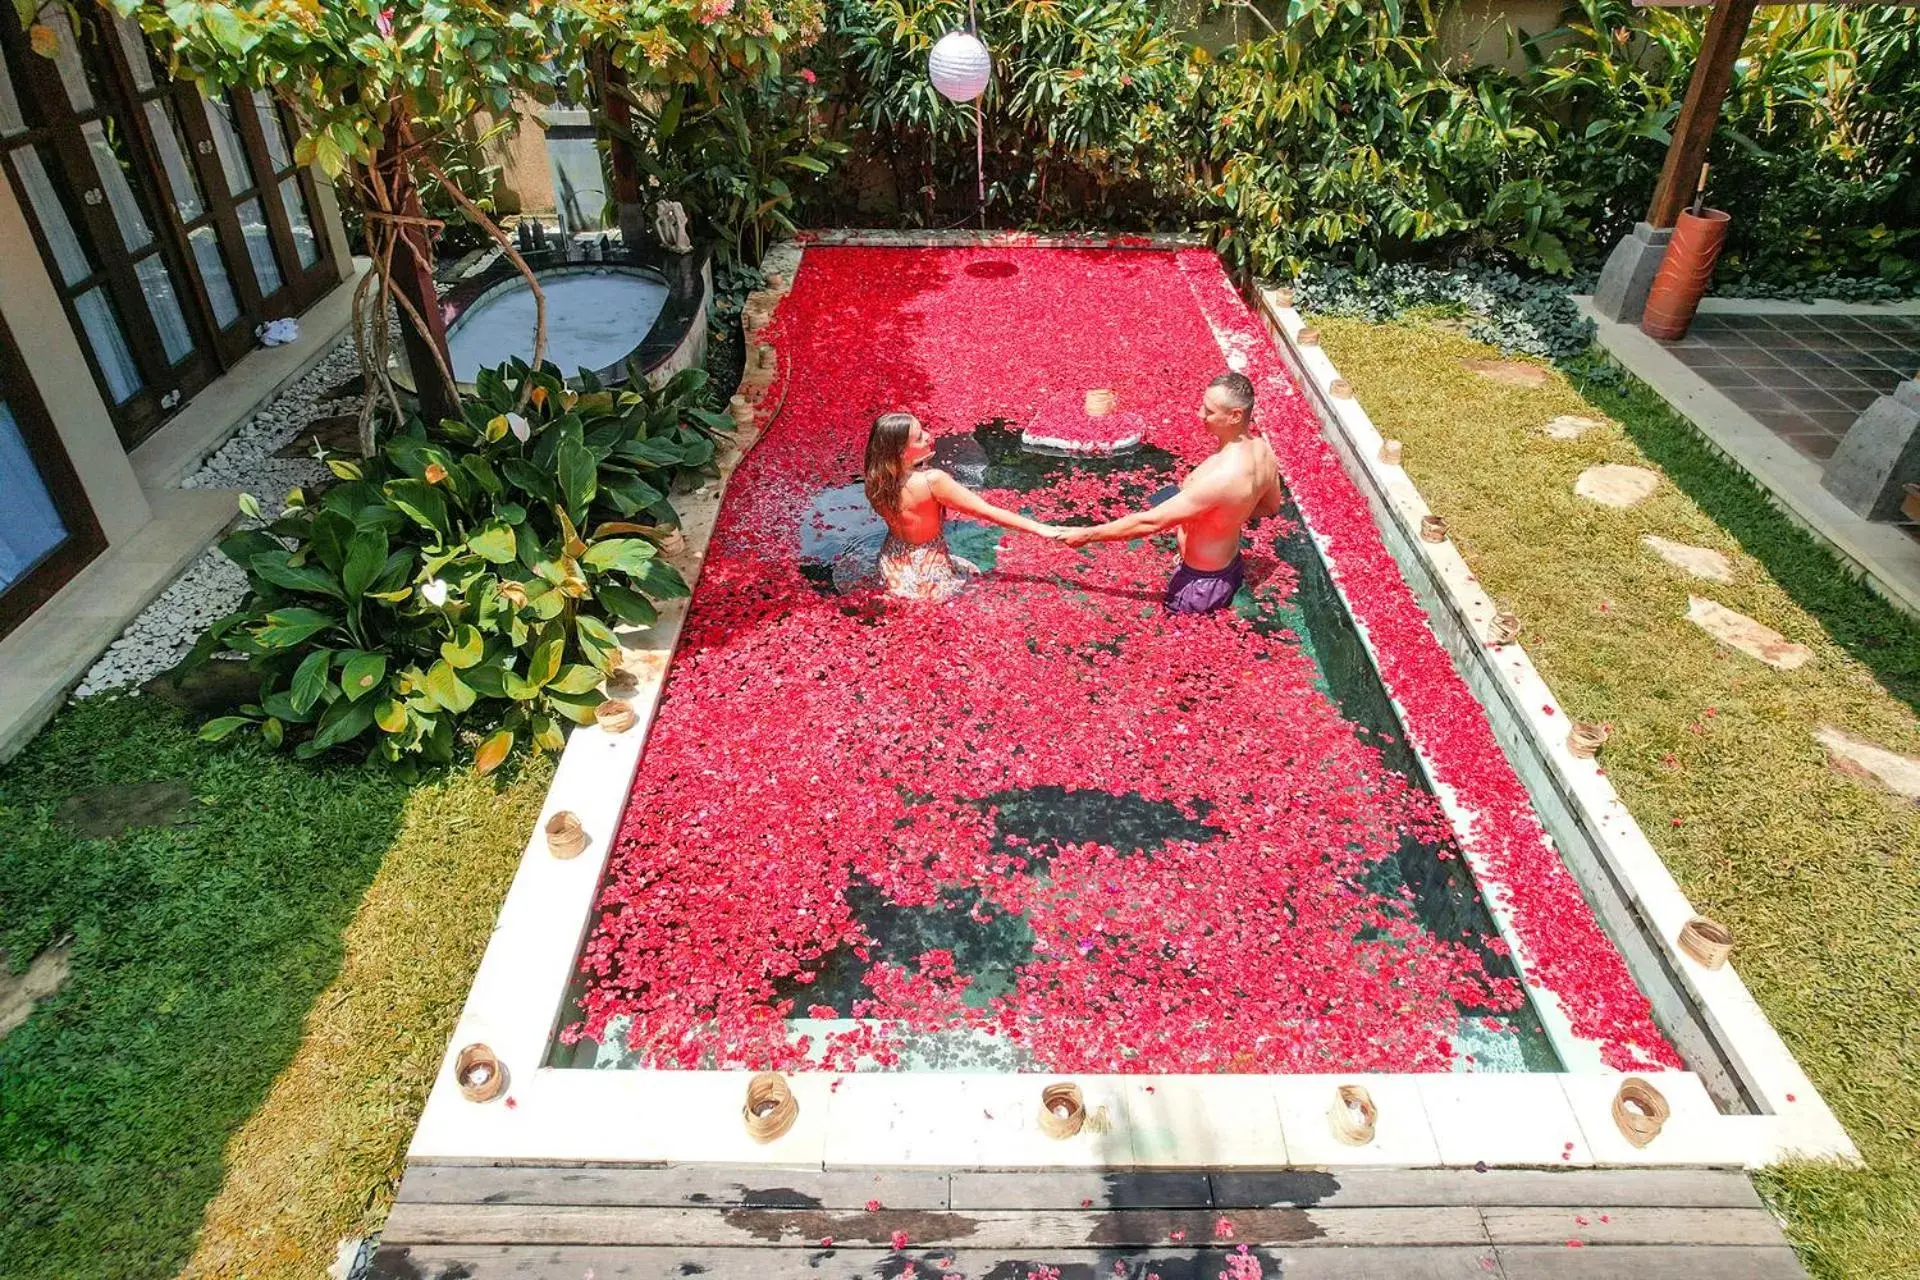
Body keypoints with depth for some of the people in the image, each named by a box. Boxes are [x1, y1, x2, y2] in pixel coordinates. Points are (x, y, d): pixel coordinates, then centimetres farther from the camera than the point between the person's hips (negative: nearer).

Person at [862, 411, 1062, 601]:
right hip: (928, 581, -5)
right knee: (973, 574, 30)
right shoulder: (932, 480, -31)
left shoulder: (877, 481, -15)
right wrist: (1039, 527, -17)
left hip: (892, 572, 5)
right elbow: (988, 512, -24)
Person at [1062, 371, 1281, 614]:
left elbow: (1150, 522, -29)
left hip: (1201, 585, -9)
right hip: (1232, 567, 9)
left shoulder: (1220, 477, -35)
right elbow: (1270, 506, 13)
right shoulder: (1262, 450, -7)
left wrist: (1087, 534, -22)